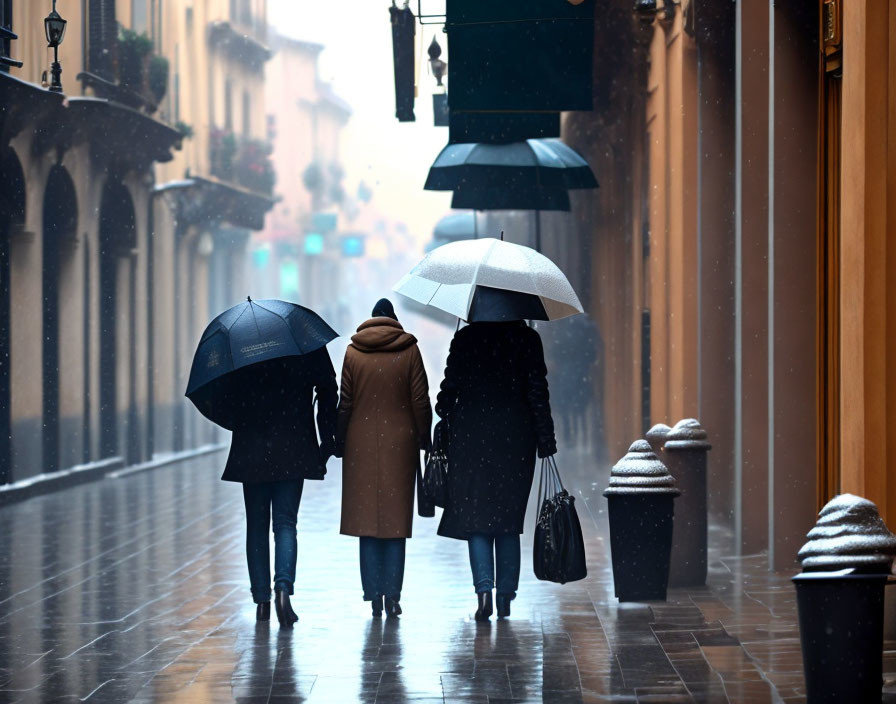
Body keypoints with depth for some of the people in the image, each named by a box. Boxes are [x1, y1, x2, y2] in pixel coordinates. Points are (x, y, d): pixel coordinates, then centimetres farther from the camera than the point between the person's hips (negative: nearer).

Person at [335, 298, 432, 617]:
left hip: (361, 444, 1)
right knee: (396, 519, 3)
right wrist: (424, 439, 9)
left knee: (367, 519, 4)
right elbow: (420, 401, -1)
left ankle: (374, 595, 2)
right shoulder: (409, 350, 0)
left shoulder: (353, 352, 2)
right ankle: (392, 595, -2)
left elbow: (345, 403, 2)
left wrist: (339, 442, 8)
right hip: (400, 442, -1)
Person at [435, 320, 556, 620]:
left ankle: (484, 588, -18)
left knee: (475, 515, 1)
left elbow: (449, 389, 1)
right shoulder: (527, 339, -2)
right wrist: (545, 438, 2)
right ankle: (505, 596, 11)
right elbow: (537, 391, -3)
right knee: (509, 516, 11)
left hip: (471, 436, -1)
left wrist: (443, 426, 14)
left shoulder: (464, 338, -1)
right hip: (515, 436, 1)